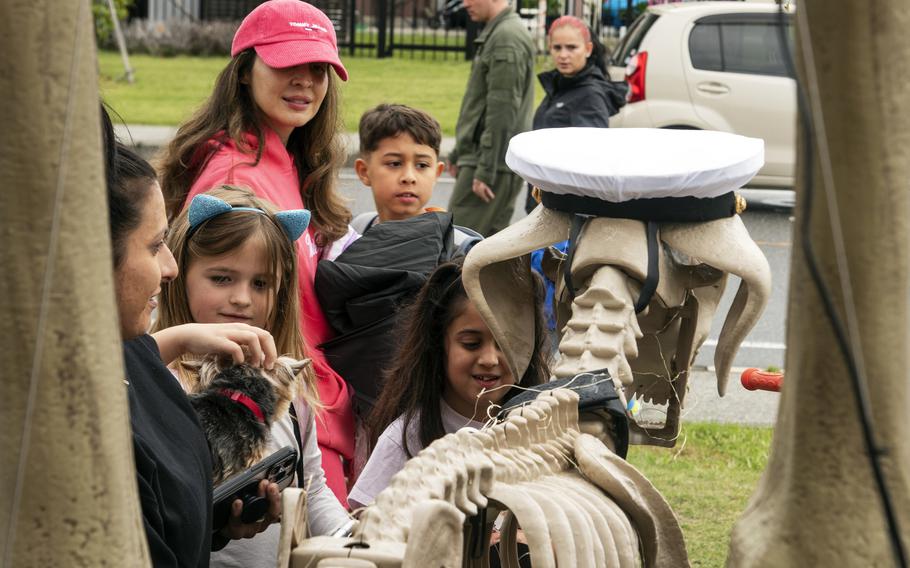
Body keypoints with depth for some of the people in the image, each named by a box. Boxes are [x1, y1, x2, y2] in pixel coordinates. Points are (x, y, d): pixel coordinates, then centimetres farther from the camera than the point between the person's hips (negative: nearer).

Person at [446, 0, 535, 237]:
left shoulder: (506, 39, -16)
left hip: (493, 164, -10)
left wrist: (485, 170, -21)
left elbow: (502, 111, -20)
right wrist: (458, 154, 24)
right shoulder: (495, 34, 17)